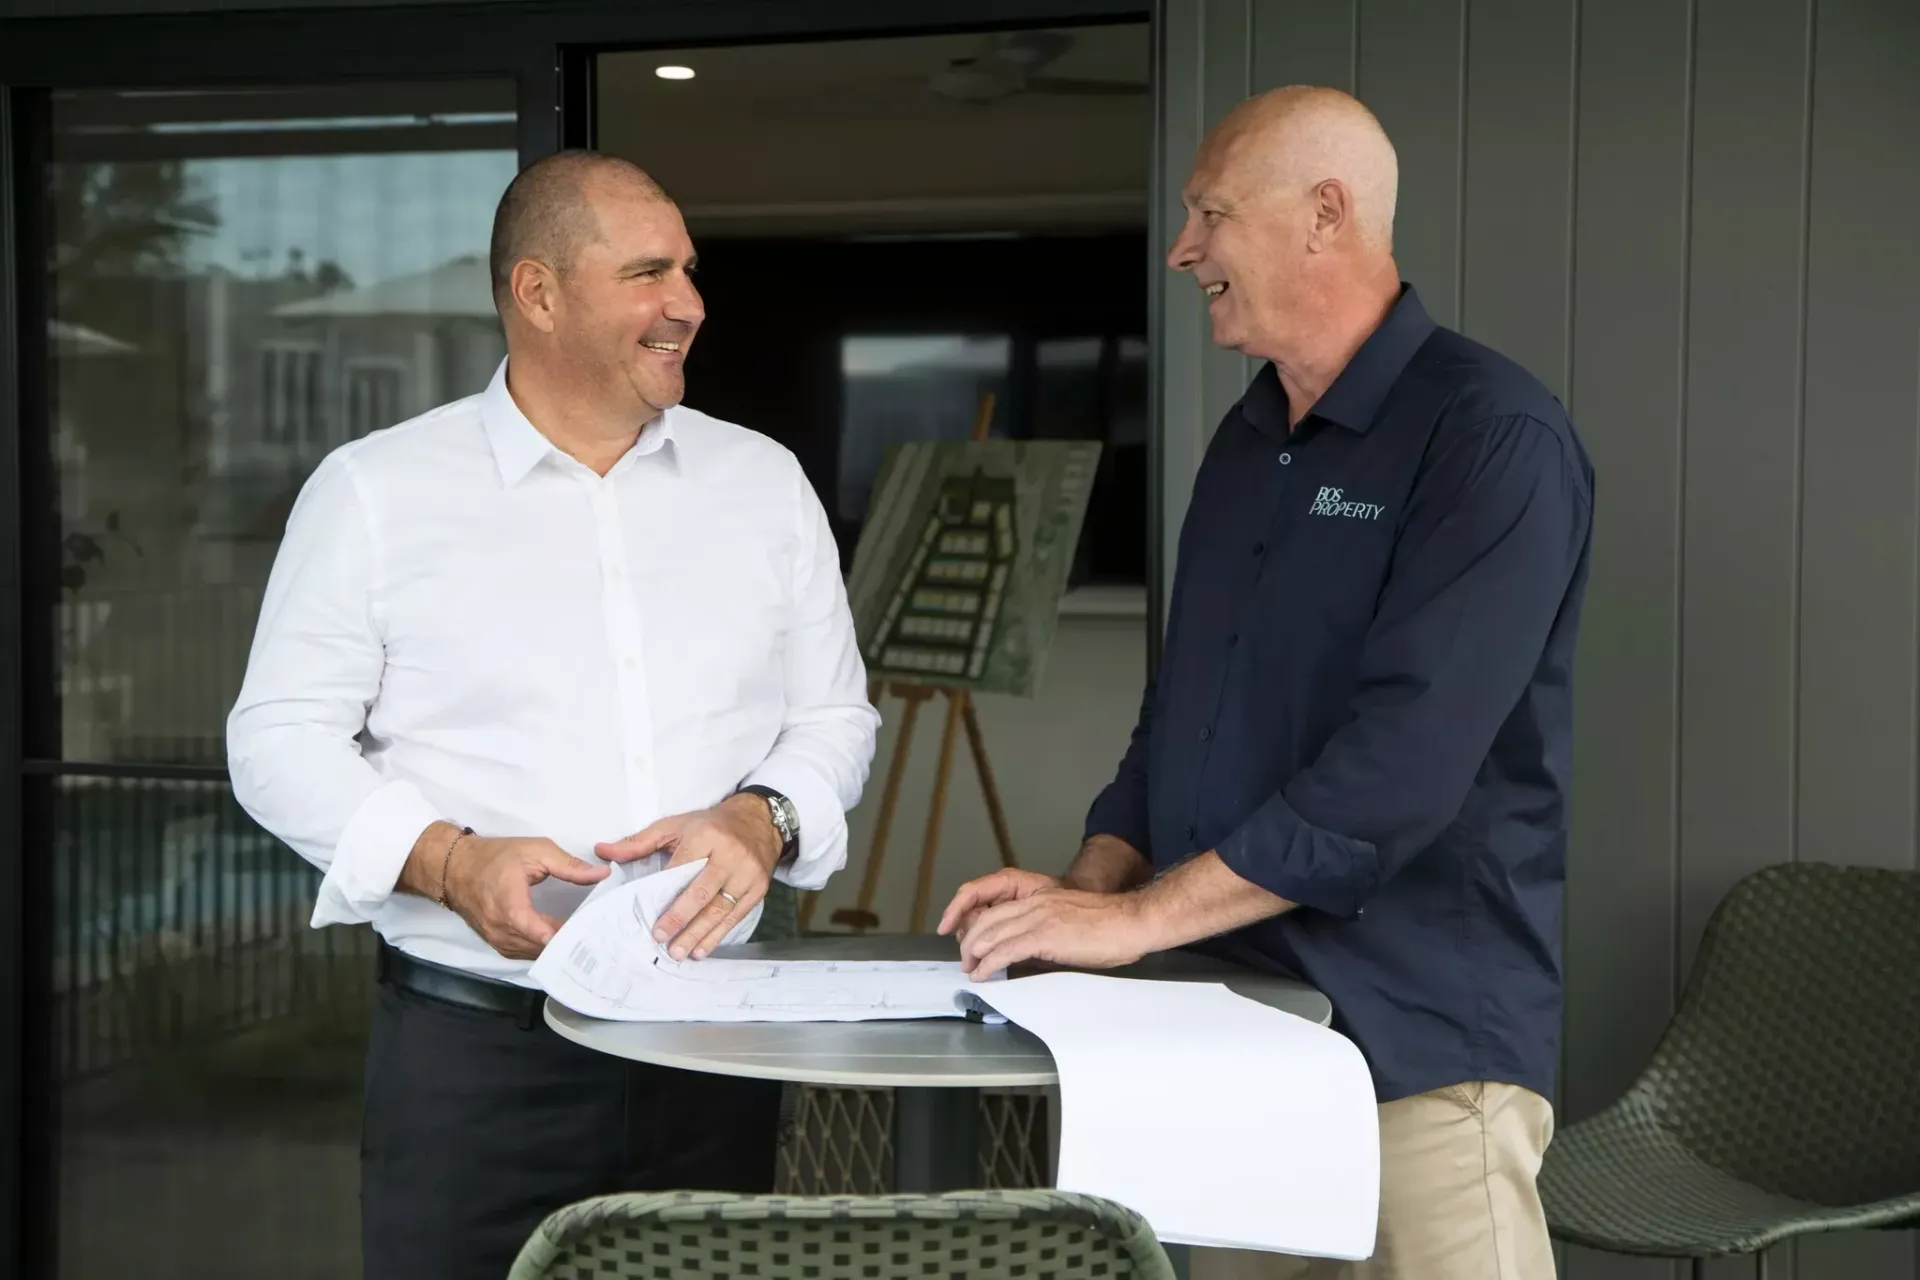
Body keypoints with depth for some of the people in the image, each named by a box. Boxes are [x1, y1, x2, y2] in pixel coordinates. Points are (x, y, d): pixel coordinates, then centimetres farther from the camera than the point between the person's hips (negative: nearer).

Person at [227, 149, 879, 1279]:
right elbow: (282, 737, 0)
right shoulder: (376, 490, 0)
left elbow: (835, 716, 13)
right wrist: (452, 863, -16)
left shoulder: (764, 482, 10)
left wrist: (760, 822, -9)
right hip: (472, 1047, -3)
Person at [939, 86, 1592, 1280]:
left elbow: (1403, 764, -23)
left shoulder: (1494, 438, -14)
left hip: (1417, 1048, -7)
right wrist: (1089, 885, 1)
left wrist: (1133, 918, -21)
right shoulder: (1248, 440, 12)